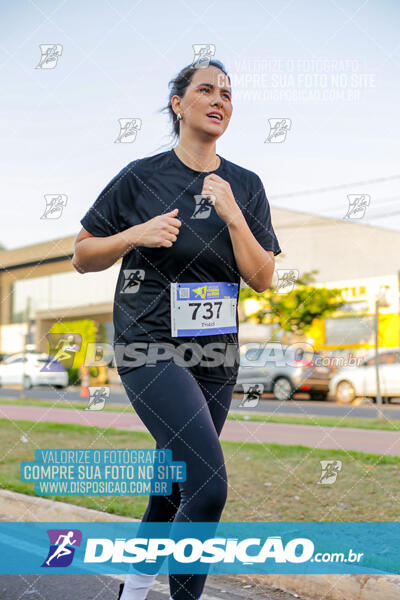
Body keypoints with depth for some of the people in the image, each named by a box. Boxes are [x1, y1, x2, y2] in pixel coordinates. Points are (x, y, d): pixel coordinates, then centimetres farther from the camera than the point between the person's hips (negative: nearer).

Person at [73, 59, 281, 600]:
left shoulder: (245, 186, 6)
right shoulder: (140, 176, -3)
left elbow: (262, 279, 1)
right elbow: (82, 256, 2)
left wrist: (231, 215, -12)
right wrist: (135, 235, -16)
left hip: (216, 353, 5)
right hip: (150, 348, -5)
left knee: (177, 482, 15)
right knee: (209, 487, -20)